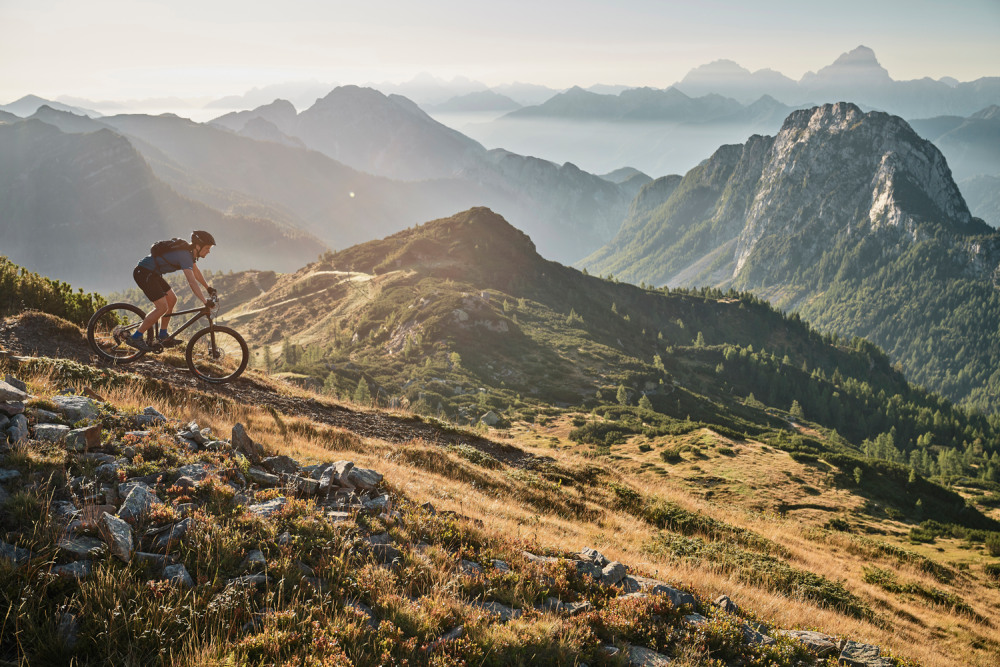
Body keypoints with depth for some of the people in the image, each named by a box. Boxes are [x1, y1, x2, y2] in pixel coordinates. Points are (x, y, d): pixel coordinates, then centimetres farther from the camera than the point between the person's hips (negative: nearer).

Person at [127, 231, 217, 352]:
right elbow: (192, 282, -32)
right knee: (162, 307, -14)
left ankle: (163, 337, 20)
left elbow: (196, 272, 25)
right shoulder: (185, 256, -23)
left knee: (172, 300, 13)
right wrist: (205, 302, -35)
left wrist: (208, 288, 30)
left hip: (151, 274, 10)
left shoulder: (189, 252, 7)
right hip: (143, 273, -10)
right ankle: (135, 338, -8)